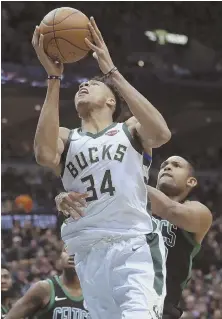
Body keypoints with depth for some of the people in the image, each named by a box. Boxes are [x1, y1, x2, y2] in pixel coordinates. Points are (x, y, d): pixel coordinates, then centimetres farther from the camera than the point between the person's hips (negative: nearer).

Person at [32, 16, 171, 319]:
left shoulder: (129, 130, 13)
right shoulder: (67, 138, 17)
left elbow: (161, 134, -12)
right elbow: (44, 154, -9)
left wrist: (112, 72, -10)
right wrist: (54, 77, -8)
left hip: (135, 246, -3)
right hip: (90, 254, 3)